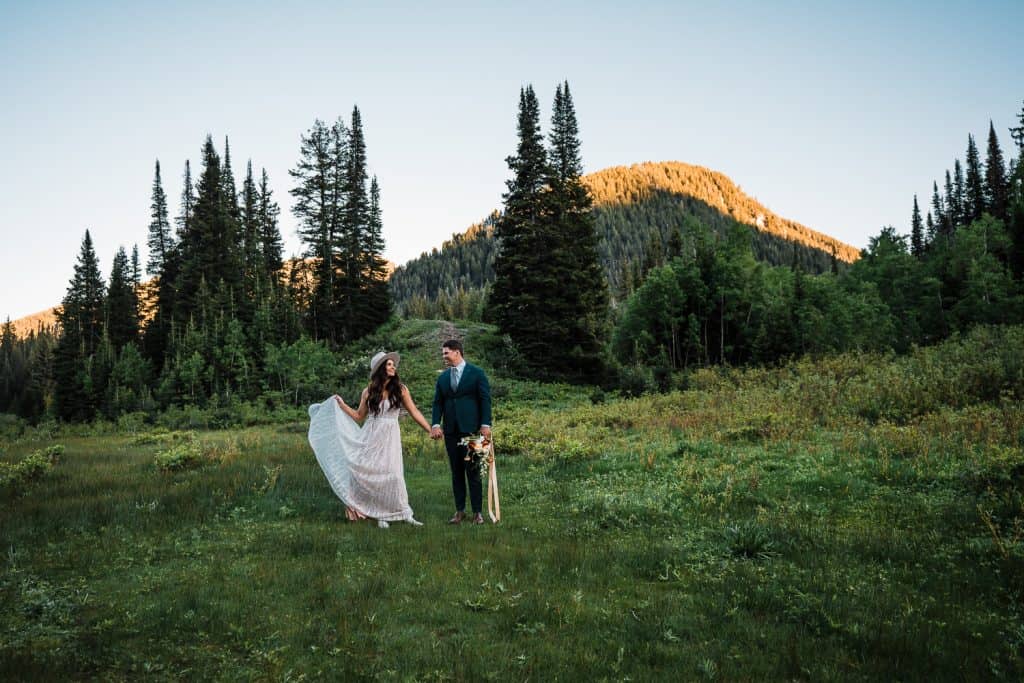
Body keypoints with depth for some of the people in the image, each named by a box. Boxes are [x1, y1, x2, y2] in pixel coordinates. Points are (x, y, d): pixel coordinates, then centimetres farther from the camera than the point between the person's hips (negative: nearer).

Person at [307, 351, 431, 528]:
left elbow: (414, 412, 2)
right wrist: (341, 405, 6)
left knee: (392, 475, -9)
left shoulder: (400, 389, 0)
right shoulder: (369, 391, 5)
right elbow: (359, 416, 13)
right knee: (362, 471, -5)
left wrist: (430, 430, -3)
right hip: (370, 437, 2)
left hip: (390, 438, -2)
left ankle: (403, 514, 3)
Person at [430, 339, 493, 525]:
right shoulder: (443, 377, 12)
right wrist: (435, 424, -6)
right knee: (456, 472, 8)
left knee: (473, 471, -1)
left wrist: (485, 424, -11)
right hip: (450, 431, 4)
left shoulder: (476, 373, -1)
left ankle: (477, 511, 7)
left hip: (471, 429, -4)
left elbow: (485, 400, -3)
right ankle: (459, 510, 15)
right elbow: (438, 403, 9)